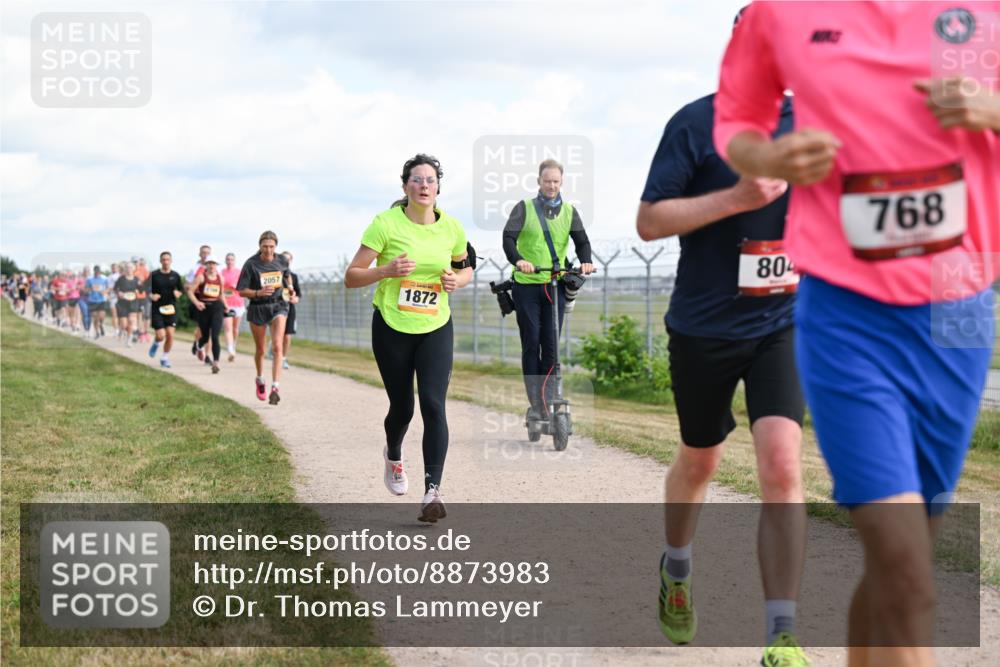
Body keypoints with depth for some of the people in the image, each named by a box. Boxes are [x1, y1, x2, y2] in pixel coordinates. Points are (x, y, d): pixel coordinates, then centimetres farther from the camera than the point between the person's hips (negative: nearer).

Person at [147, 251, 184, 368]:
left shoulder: (175, 275, 6)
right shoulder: (154, 275, -1)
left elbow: (181, 290, 16)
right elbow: (146, 290, -1)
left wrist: (178, 293, -7)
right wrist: (151, 296, -22)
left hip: (171, 309, 2)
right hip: (157, 309, -2)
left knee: (170, 335, -6)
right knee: (161, 336, -10)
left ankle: (165, 358, 12)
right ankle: (156, 344, 27)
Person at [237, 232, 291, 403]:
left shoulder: (281, 261, -3)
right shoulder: (251, 264, -13)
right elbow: (242, 291, -12)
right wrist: (259, 292, -26)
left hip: (278, 306, 1)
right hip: (257, 308, -1)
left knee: (277, 347, -16)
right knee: (260, 349, 14)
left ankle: (275, 388, -21)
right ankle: (260, 380, 42)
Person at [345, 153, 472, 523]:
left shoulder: (451, 227, -1)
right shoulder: (386, 223, -12)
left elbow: (465, 268, 18)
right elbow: (351, 276, -11)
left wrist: (457, 279, -5)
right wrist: (386, 270, -28)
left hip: (436, 328, 1)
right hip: (392, 327, -1)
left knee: (433, 404, -15)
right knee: (402, 407, 9)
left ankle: (432, 491, -17)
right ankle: (393, 456, 45)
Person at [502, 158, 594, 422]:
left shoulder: (569, 211, 9)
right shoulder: (524, 208, 0)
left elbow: (582, 241, 2)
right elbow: (508, 237, -12)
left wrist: (586, 261, -20)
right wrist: (518, 260, -31)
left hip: (556, 284, 2)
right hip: (527, 284, -2)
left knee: (551, 345, -1)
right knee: (531, 344, -1)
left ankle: (548, 403, 4)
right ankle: (535, 404, 3)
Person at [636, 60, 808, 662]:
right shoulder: (697, 124, -9)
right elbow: (649, 222, -12)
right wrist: (735, 198, -23)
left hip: (784, 324, 2)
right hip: (704, 325, -2)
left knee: (781, 465, -15)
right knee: (699, 461, 17)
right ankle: (676, 572, 47)